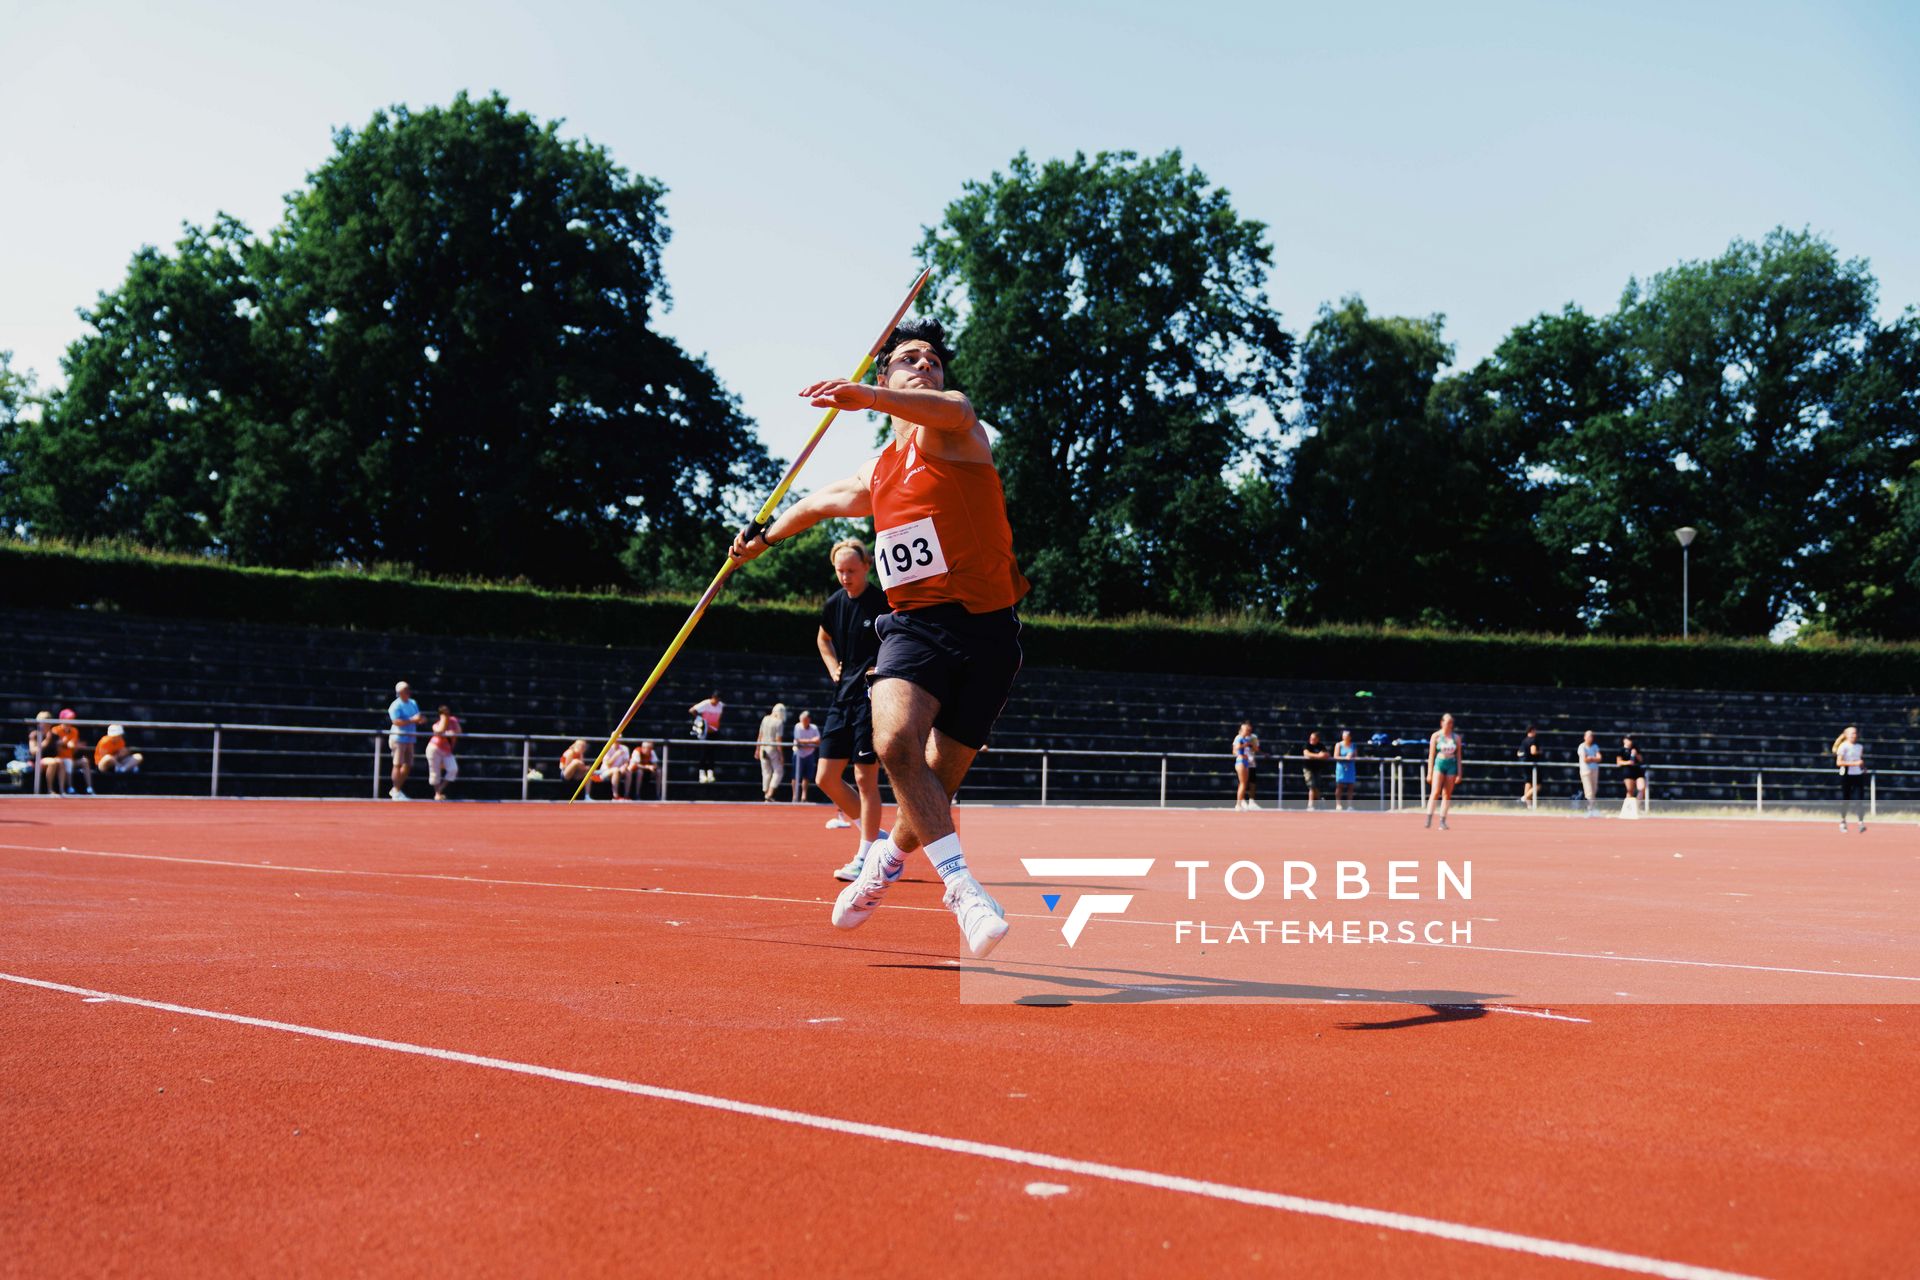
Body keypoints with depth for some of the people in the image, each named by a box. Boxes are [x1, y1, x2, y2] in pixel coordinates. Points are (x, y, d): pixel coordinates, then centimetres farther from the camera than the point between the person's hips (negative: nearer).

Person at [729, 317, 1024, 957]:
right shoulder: (875, 477, 18)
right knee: (896, 741, -26)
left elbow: (953, 412, -27)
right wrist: (766, 533, 55)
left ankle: (887, 857, 32)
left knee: (938, 782, 0)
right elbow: (820, 501, 41)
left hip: (987, 629, -3)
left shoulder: (954, 434, 0)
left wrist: (866, 395, -44)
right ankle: (962, 887, -23)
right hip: (914, 624, 4)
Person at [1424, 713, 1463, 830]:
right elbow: (1431, 755, 2)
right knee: (1436, 792, -15)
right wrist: (1429, 772, -2)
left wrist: (1459, 773, 6)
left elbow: (1458, 756, 10)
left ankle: (1442, 821, 3)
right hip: (1439, 764, -3)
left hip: (1452, 765, 3)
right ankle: (1428, 818, -15)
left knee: (1447, 794, 1)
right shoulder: (1436, 736, 1)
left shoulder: (1456, 737, 8)